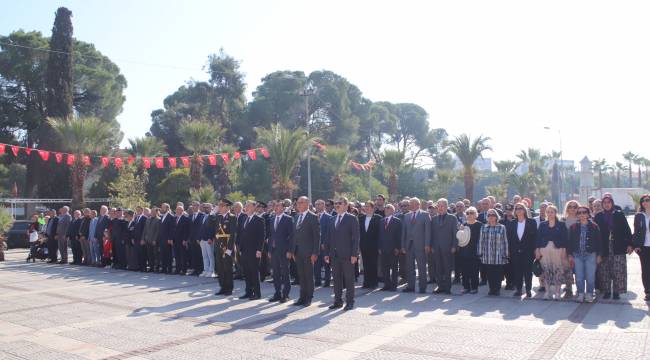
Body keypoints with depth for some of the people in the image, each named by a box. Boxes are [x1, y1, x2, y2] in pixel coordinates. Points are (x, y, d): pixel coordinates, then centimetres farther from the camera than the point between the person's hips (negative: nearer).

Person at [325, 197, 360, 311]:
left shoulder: (352, 219, -3)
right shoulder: (333, 220, 14)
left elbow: (355, 237, -8)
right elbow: (329, 237, 16)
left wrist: (354, 254, -14)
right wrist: (328, 253, 9)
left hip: (347, 255, -5)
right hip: (335, 255, 5)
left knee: (349, 279, 2)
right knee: (337, 279, 10)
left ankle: (350, 302, 10)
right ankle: (338, 301, 18)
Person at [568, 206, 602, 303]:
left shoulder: (594, 227, 0)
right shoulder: (573, 227, 4)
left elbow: (598, 241, 2)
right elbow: (570, 242, 5)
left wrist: (598, 255, 0)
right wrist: (570, 255, 2)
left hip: (591, 255, -1)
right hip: (577, 255, 1)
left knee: (590, 276, 1)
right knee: (579, 277, 4)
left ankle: (589, 294, 15)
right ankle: (580, 294, 16)